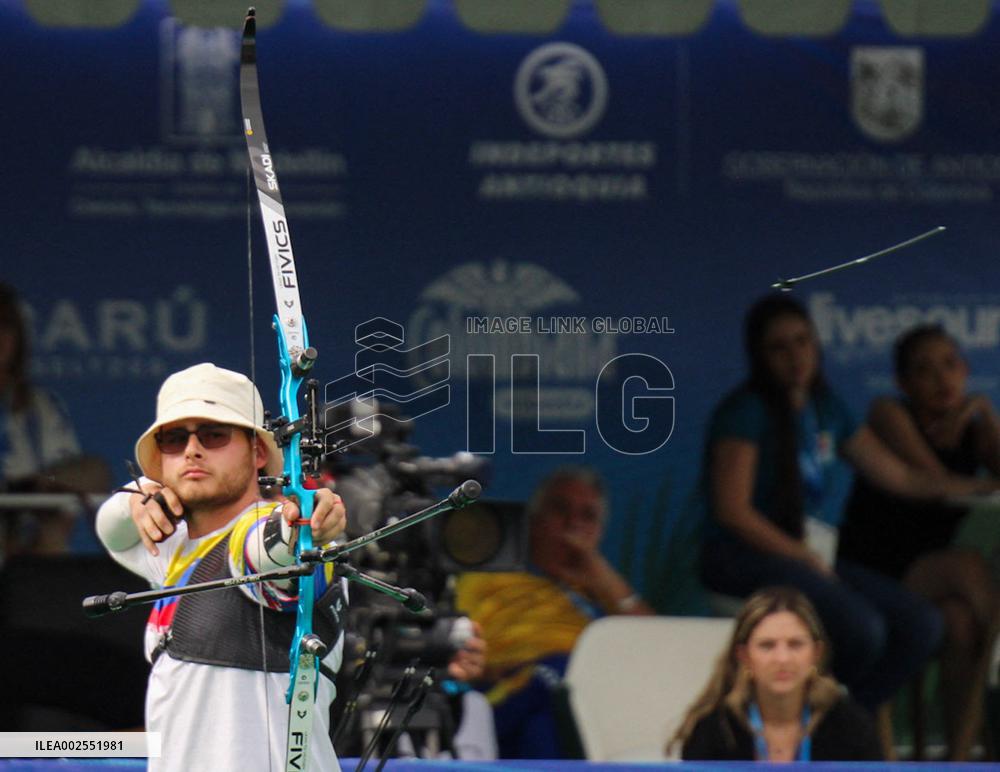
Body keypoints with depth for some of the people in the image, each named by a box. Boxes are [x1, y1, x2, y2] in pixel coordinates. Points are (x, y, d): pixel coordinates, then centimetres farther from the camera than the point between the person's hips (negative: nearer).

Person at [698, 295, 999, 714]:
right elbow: (733, 511, -13)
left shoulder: (826, 409, 15)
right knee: (860, 628, -30)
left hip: (812, 557, 8)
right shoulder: (745, 412, -7)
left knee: (921, 624, -11)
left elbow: (899, 476, 21)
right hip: (747, 558, -8)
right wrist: (807, 560, -13)